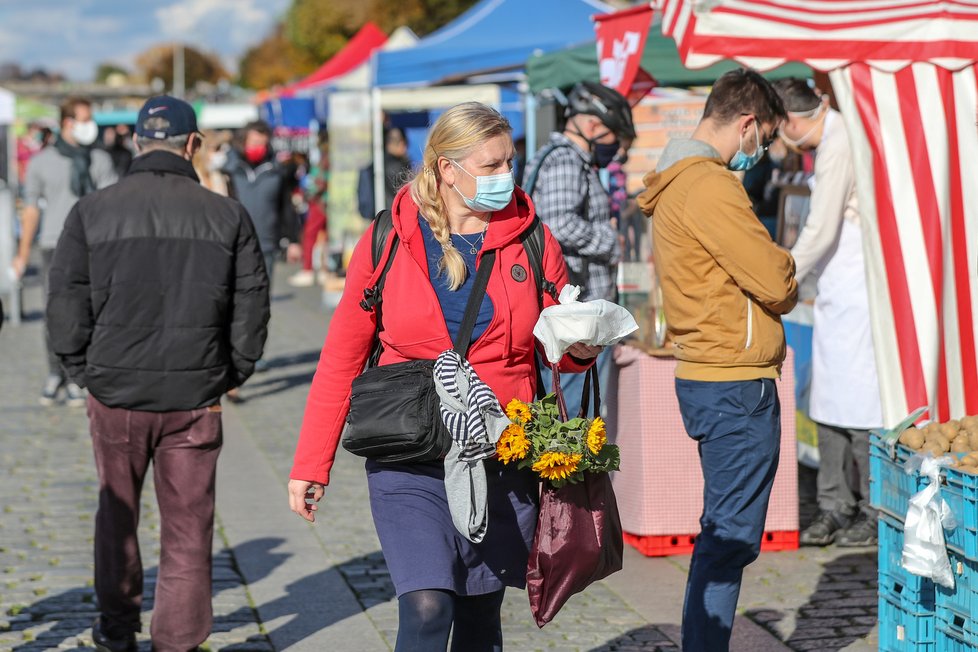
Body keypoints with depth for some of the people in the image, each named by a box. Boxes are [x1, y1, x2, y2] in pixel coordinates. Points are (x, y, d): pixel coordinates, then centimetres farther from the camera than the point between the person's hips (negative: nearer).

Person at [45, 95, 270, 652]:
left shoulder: (92, 212, -2)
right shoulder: (227, 215, -2)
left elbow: (66, 304, -1)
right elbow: (252, 305, 1)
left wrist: (83, 370, 11)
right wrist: (233, 373, 12)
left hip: (116, 393, 1)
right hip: (196, 397, -1)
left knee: (117, 513, 19)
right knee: (188, 525, 7)